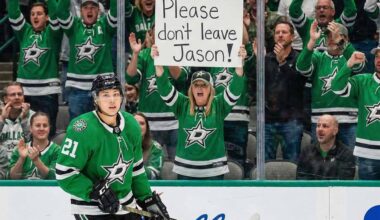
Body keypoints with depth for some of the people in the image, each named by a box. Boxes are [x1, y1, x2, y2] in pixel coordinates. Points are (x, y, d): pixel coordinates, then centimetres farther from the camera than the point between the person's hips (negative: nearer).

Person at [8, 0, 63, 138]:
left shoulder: (52, 33, 3)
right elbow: (13, 13, 0)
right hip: (24, 90, 3)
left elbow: (55, 13, -13)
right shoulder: (24, 32, 12)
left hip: (47, 91, -3)